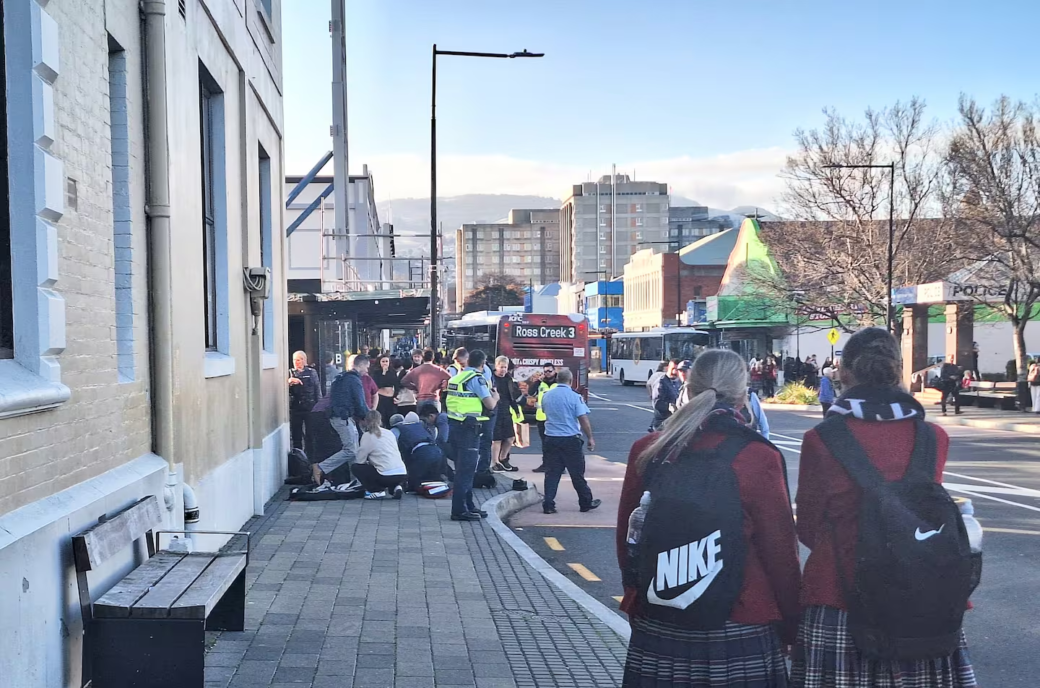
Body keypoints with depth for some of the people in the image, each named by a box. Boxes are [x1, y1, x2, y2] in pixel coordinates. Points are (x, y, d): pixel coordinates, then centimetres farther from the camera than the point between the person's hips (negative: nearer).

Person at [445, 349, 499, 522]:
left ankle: (468, 505, 25)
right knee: (466, 470, -4)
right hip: (469, 429, -9)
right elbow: (490, 404, -16)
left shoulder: (456, 377, 12)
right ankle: (459, 510, -3)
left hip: (454, 425, 9)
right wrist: (495, 396, 7)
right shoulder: (477, 379, -12)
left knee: (463, 469, 16)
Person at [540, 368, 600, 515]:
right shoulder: (574, 396, -11)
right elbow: (583, 419, -12)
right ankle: (586, 503, 19)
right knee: (577, 473, 7)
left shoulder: (547, 396, 4)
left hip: (551, 439, 4)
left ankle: (548, 504, 2)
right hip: (570, 439, -3)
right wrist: (590, 438, -5)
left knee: (552, 473, 6)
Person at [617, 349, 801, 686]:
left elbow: (626, 541, 6)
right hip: (739, 642, -3)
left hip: (656, 632, 3)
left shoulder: (647, 452, -4)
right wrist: (790, 626, 7)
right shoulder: (758, 458, -14)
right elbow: (780, 552, -8)